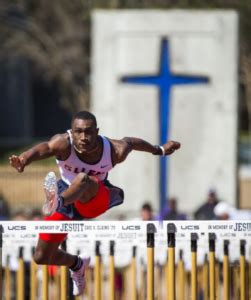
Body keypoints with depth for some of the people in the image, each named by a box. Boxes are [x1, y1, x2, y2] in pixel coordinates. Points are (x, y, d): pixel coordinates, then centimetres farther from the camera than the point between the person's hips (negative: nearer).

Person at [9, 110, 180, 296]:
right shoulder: (64, 144, -26)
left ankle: (57, 202, -71)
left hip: (95, 199, -2)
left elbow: (131, 142, 2)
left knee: (83, 179, -39)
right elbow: (45, 148, -49)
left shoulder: (115, 151, -21)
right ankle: (77, 264, 41)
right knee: (41, 257, 8)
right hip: (67, 196, 2)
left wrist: (159, 150, 21)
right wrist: (25, 159, -72)